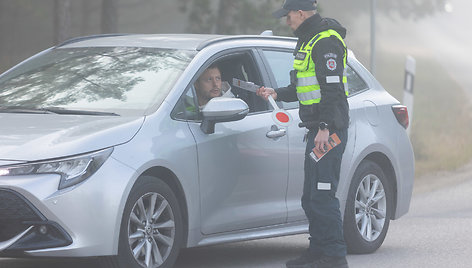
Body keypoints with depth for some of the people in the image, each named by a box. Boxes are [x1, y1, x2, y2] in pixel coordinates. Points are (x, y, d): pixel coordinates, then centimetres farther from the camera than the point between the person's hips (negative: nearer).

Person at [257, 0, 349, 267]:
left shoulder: (326, 42, -14)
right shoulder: (309, 40, 19)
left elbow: (332, 88, -21)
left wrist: (325, 127, -24)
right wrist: (277, 93, 20)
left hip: (329, 129, -11)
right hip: (317, 128, 11)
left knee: (322, 195, -12)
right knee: (311, 197, 13)